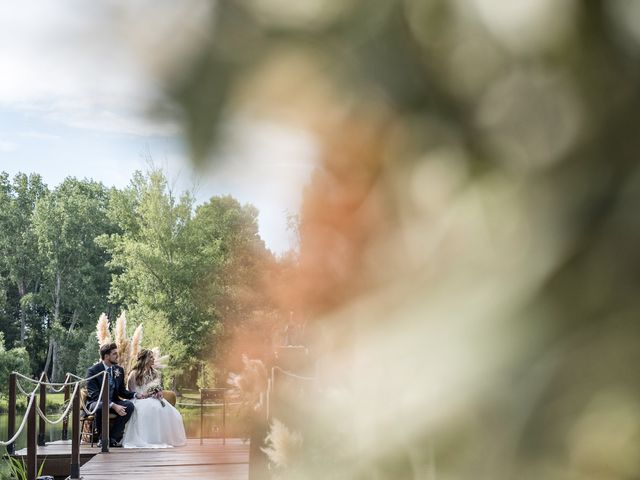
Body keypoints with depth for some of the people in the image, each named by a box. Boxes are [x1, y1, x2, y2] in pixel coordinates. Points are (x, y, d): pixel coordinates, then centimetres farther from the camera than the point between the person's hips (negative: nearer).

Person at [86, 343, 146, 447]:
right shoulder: (93, 371, -13)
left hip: (113, 402, 5)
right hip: (95, 403, -5)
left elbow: (122, 391, 13)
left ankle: (113, 437, -13)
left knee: (129, 405, -23)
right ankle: (103, 438, -16)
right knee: (102, 406, -39)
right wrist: (113, 406, -32)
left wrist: (136, 395, -8)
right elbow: (94, 394, -21)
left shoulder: (119, 370, 6)